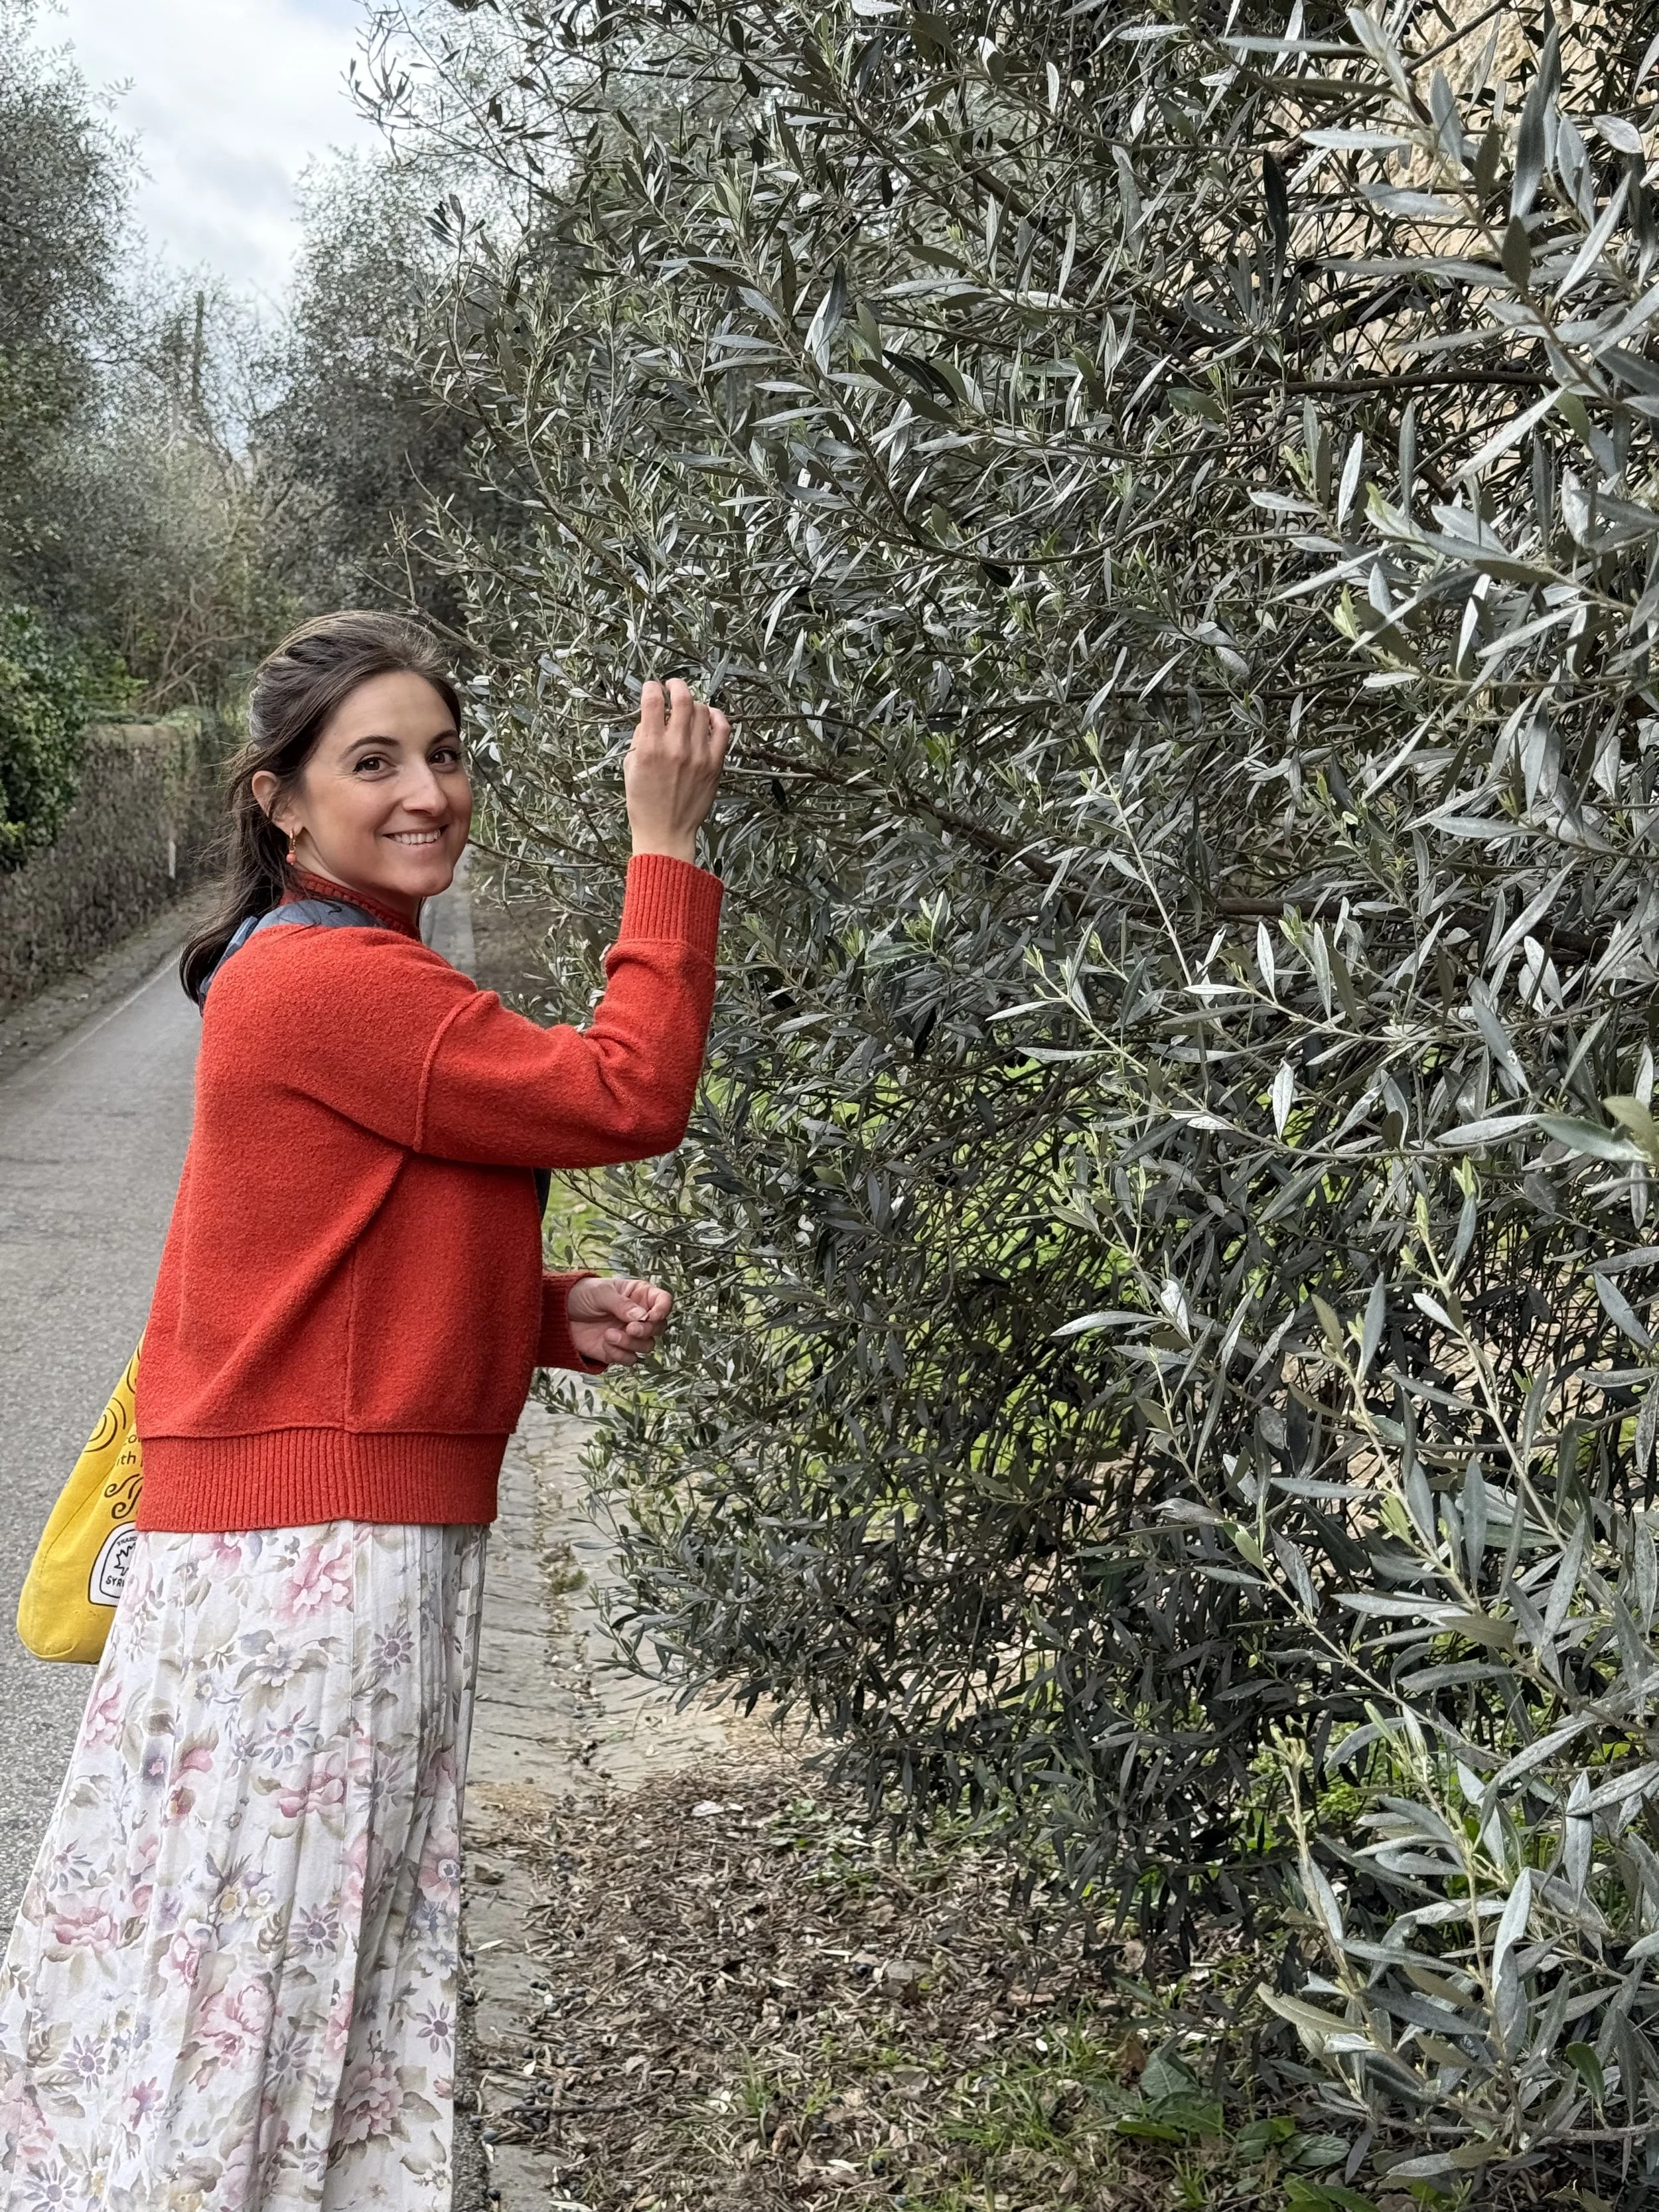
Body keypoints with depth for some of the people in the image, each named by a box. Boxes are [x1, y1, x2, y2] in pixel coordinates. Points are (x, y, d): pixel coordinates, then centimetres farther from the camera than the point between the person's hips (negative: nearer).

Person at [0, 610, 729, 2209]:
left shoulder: (349, 977, 16)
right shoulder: (327, 983, -15)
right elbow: (627, 1100, -18)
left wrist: (554, 1317, 5)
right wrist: (666, 842, -13)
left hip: (375, 1548, 10)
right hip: (309, 1549, -10)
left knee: (353, 1980, 15)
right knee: (250, 1969, -2)